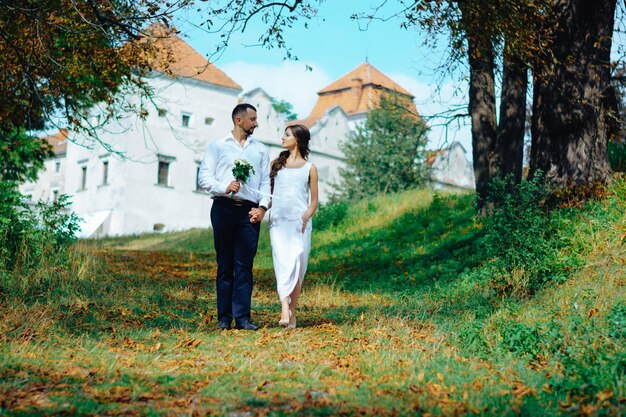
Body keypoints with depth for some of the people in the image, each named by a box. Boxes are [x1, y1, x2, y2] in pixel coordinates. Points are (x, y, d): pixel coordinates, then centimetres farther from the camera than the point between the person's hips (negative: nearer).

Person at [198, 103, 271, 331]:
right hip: (224, 208, -1)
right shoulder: (217, 146, 11)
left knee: (244, 266, -4)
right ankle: (224, 318, 5)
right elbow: (204, 178, 3)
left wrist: (263, 206, -3)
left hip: (250, 211, 1)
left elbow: (266, 182, 13)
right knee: (225, 265, 1)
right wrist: (224, 187, -14)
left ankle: (242, 317, -4)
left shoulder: (261, 149, 19)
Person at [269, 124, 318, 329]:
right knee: (283, 264, -15)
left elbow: (314, 201, 9)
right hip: (278, 220, 1)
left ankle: (292, 313, 5)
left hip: (300, 223, -1)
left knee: (296, 267, -4)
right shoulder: (276, 164, 18)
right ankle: (284, 310, -27)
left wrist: (306, 217, -10)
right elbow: (269, 193, 16)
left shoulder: (309, 168, 11)